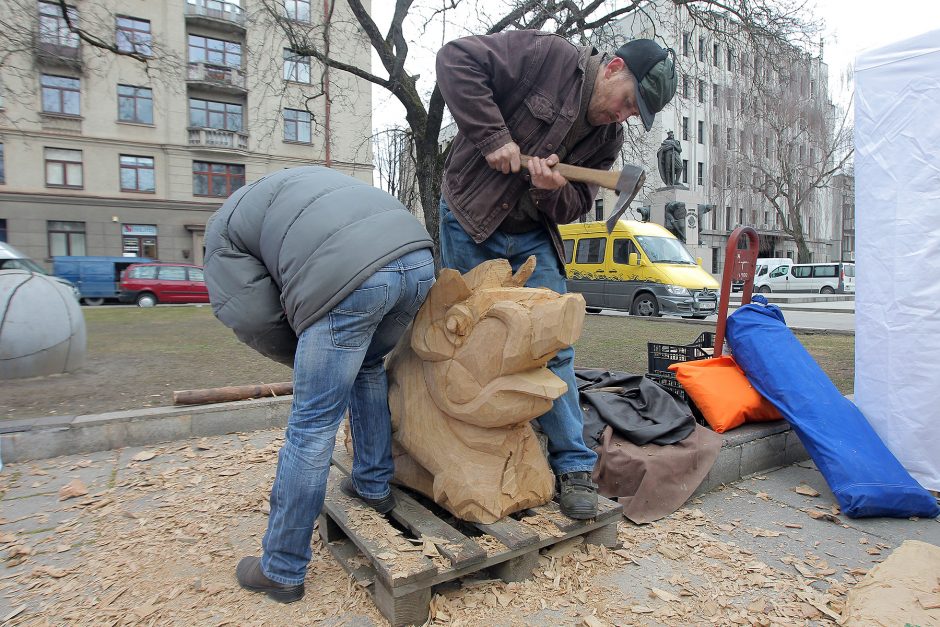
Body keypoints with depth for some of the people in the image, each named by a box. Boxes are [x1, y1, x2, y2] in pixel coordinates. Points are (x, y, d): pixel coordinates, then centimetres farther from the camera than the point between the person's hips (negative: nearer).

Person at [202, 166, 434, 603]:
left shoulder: (223, 229, 22)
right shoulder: (297, 181, 41)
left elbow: (251, 318, 10)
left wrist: (306, 359, 26)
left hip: (350, 278, -7)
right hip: (417, 256, 8)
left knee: (312, 426, 4)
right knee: (369, 368, 30)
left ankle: (282, 571, 20)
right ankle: (374, 485, 40)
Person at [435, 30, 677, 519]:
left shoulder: (608, 139, 4)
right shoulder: (545, 56, -11)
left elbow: (574, 208, 5)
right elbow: (457, 60, -17)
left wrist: (553, 190, -19)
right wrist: (493, 137, -24)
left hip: (532, 239, 4)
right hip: (469, 224, -4)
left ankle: (573, 465, 8)